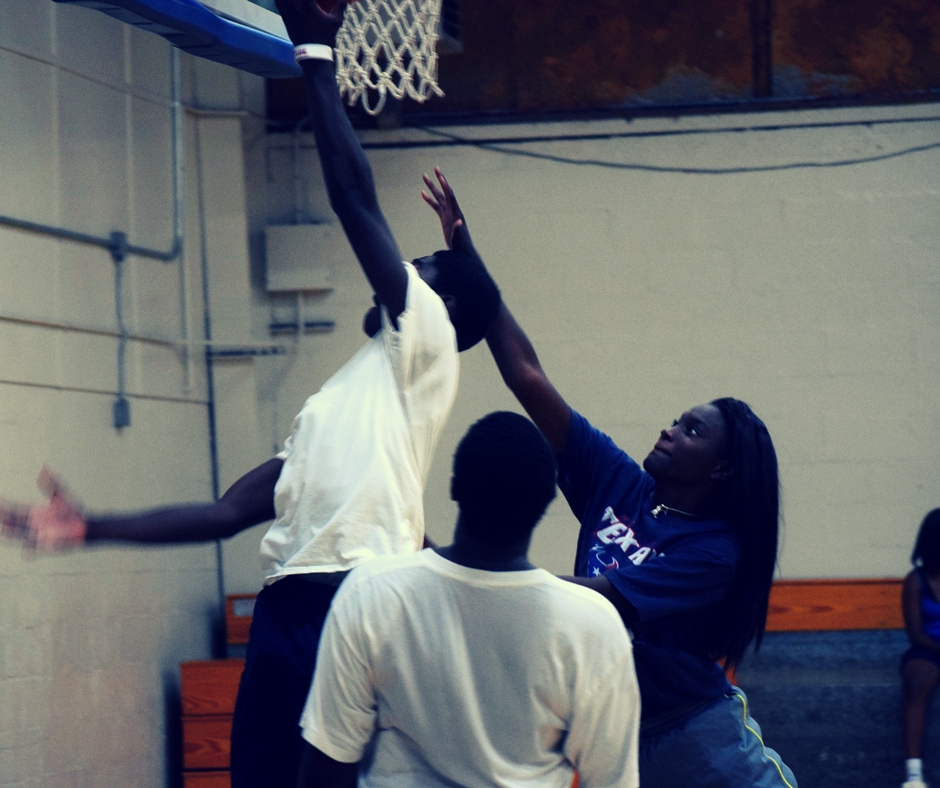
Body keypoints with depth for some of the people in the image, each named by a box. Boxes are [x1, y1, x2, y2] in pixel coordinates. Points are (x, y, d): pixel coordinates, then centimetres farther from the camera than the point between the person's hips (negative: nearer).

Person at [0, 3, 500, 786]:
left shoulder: (423, 347, 6)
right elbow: (229, 512, 25)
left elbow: (357, 198, -2)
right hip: (288, 608, 9)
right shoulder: (333, 404, 30)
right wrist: (93, 528, 19)